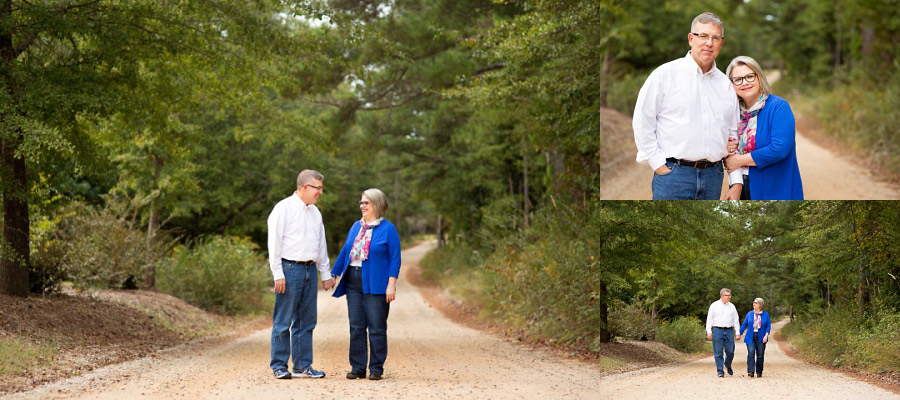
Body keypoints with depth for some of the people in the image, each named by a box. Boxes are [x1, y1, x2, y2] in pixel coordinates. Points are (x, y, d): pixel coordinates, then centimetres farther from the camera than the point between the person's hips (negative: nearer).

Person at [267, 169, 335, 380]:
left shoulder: (315, 212, 16)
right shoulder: (284, 208, -5)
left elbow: (321, 245, 22)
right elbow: (274, 243, -9)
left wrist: (326, 274, 17)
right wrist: (278, 275, -14)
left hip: (310, 269, 7)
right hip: (289, 269, -7)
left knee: (306, 321, 8)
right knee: (283, 322, -3)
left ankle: (303, 366, 14)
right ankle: (279, 366, 2)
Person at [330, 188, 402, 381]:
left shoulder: (388, 229, -3)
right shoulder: (356, 226, 13)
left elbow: (395, 258, -6)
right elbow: (345, 252, 18)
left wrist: (391, 285, -13)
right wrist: (333, 275, 14)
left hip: (376, 285, -5)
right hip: (353, 283, 5)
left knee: (376, 328, -1)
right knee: (356, 327, 5)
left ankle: (376, 368, 5)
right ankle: (357, 367, 10)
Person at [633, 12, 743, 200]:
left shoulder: (725, 85, 14)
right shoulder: (666, 74, -1)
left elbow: (733, 135, 16)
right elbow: (642, 121, -3)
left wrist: (736, 183, 9)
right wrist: (657, 163, -8)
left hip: (713, 175, 5)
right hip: (673, 175, -5)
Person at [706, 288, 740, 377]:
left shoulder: (732, 306, 12)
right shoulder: (714, 305, 4)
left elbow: (736, 320, 14)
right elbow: (709, 319, 2)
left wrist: (738, 332, 7)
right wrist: (709, 332, -6)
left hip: (729, 331, 2)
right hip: (717, 330, -2)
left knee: (730, 351, 0)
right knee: (718, 352, -3)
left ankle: (728, 366, 27)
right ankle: (720, 371, 3)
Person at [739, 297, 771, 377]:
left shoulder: (765, 314, 5)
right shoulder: (749, 314, 7)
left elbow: (768, 326, 3)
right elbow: (744, 325, 10)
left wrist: (766, 335, -10)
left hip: (761, 338, 0)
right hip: (750, 338, 0)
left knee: (760, 355, 2)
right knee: (751, 354, -14)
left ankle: (759, 372, 13)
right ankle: (750, 371, -20)